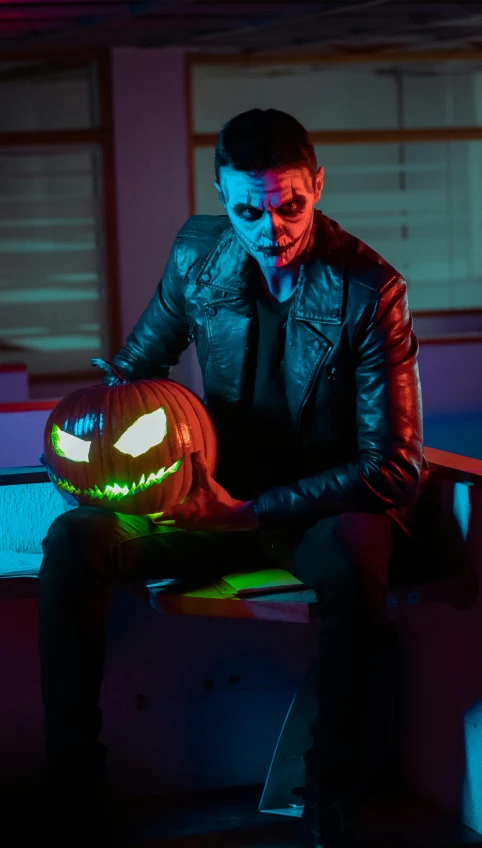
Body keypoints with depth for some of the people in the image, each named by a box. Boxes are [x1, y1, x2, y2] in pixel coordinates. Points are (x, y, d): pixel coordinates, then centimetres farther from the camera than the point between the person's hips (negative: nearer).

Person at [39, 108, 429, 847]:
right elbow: (143, 359, 17)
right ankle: (72, 776, -10)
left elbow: (396, 465, -18)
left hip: (327, 507, -4)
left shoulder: (369, 288, -17)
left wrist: (251, 510, -25)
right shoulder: (197, 253, -3)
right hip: (222, 497, 4)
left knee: (352, 560, -39)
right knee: (72, 541, -19)